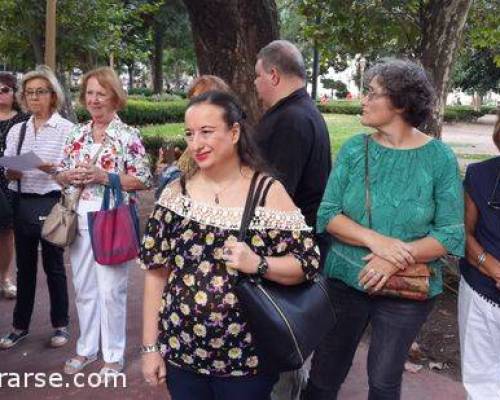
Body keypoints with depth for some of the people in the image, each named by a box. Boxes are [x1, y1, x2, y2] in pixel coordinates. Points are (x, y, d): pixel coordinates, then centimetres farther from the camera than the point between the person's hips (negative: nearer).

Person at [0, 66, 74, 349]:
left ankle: (61, 324, 23)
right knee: (25, 266, 14)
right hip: (23, 204, 5)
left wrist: (53, 170, -26)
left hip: (51, 204, -4)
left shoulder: (67, 129, -4)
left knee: (54, 266, 7)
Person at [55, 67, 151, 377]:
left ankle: (114, 355, 19)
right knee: (84, 287, 14)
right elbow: (61, 175, 14)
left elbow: (143, 180, -11)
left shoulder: (128, 136, -7)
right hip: (80, 219, 6)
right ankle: (87, 348, 31)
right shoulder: (78, 135, 10)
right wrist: (70, 176, -9)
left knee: (111, 289, 2)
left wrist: (104, 177, -19)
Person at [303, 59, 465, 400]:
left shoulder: (440, 158, -10)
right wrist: (374, 239, -24)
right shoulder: (354, 149, -4)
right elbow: (328, 215, -8)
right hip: (346, 279, 2)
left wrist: (396, 258, -23)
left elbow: (452, 235, -10)